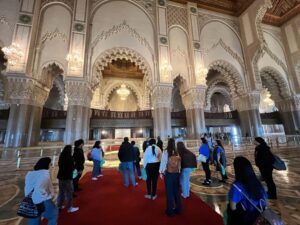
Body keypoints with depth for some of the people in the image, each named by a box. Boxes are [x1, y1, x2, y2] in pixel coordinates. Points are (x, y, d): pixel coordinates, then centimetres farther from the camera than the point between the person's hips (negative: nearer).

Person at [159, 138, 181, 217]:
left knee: (169, 191, 9)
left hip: (169, 173, -4)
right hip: (177, 173, 4)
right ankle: (178, 209, 32)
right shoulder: (177, 152, -2)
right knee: (176, 191, 18)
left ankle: (170, 210, 22)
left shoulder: (166, 152, -12)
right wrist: (178, 170, 6)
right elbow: (179, 162, -3)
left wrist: (161, 172, 1)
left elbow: (163, 162, -9)